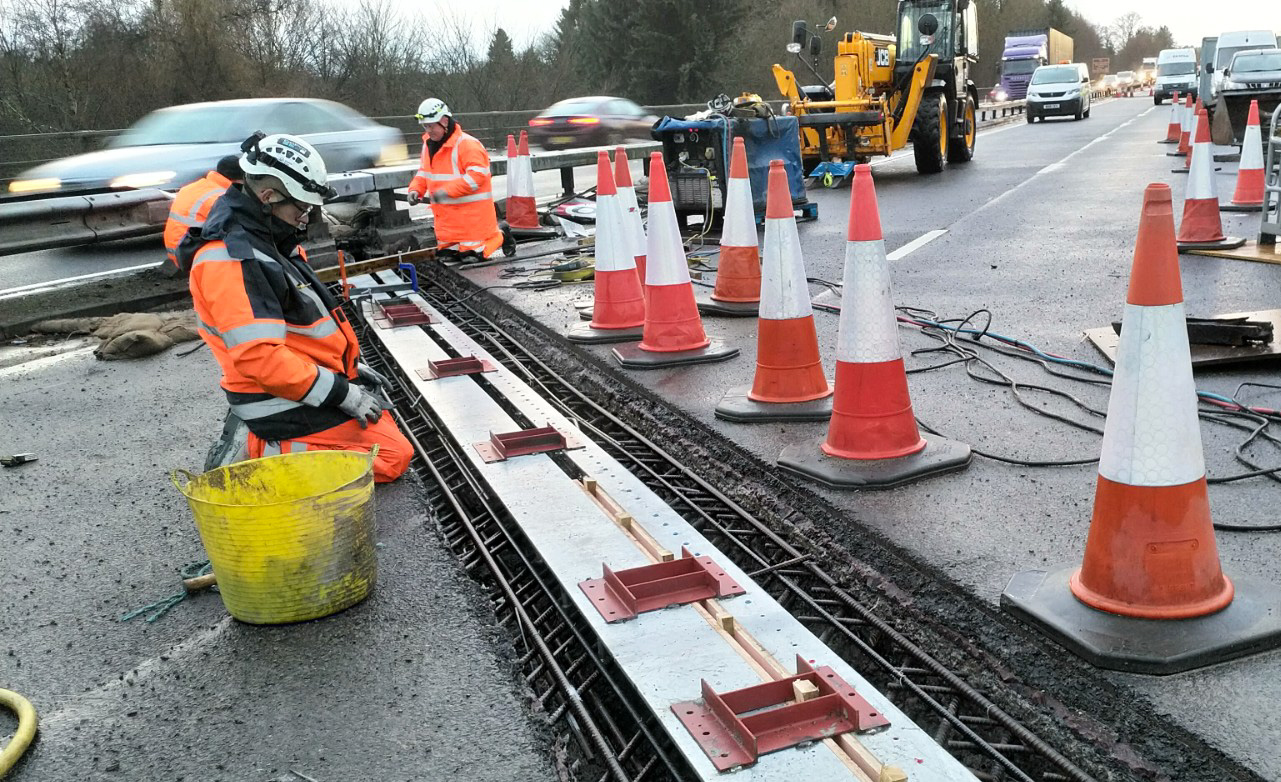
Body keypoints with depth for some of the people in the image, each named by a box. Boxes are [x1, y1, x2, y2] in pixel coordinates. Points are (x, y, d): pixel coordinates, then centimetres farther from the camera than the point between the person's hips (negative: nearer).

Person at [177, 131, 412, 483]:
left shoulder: (267, 241, 10)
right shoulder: (231, 261, -23)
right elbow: (260, 357, -29)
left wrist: (352, 367, 12)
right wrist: (343, 394, -23)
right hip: (288, 408, -10)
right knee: (392, 457, -7)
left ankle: (256, 442, 12)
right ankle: (260, 452, -8)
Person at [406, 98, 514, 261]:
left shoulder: (467, 144, -18)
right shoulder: (429, 144, 9)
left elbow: (476, 175, -26)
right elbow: (424, 172, 20)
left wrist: (447, 190, -30)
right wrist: (416, 189, -1)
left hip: (471, 210, -8)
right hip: (446, 214, 8)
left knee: (471, 253, -8)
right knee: (445, 253, 12)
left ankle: (501, 237, 20)